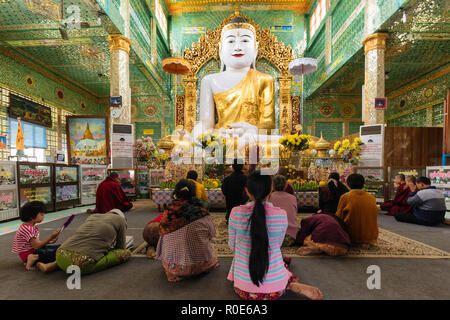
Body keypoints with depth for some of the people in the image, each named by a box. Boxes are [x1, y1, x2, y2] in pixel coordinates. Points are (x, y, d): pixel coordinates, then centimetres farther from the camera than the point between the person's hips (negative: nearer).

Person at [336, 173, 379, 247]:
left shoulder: (345, 197, -11)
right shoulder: (372, 197, 0)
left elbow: (338, 216, -6)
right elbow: (373, 217, 11)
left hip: (351, 235, -4)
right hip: (370, 235, 4)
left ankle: (355, 242, 2)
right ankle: (366, 241, 6)